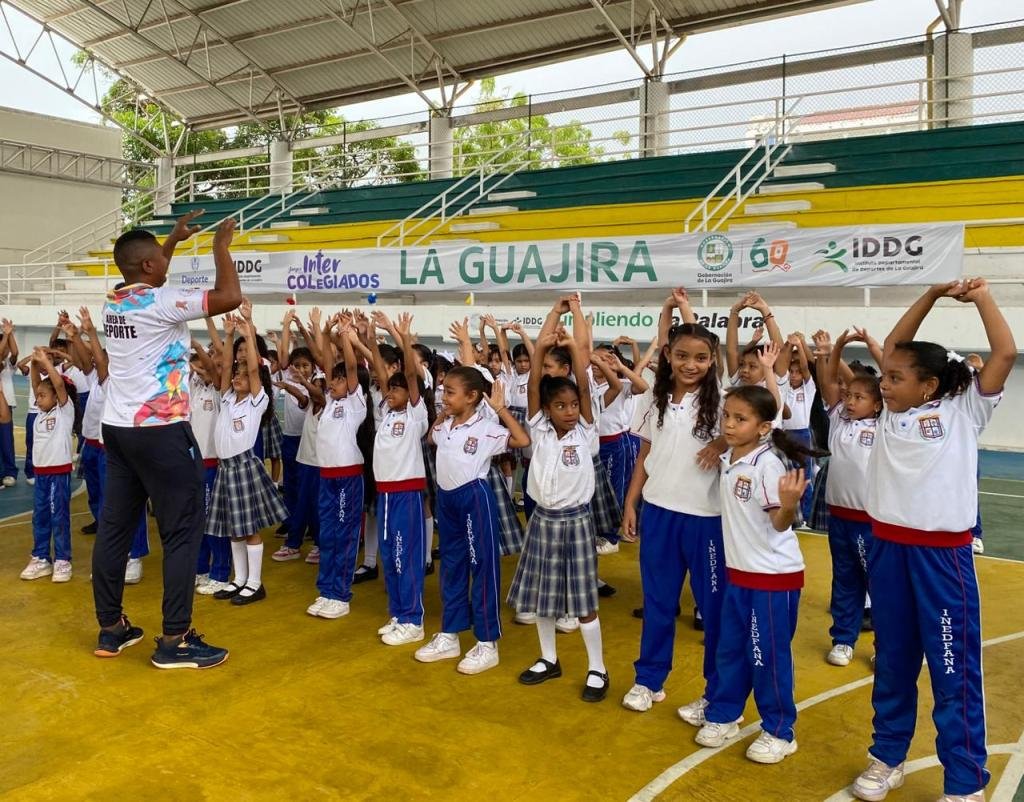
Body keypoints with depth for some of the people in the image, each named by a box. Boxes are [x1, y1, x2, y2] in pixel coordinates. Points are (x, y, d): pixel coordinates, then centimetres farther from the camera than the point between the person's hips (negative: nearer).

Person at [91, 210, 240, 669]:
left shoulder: (114, 302, 11)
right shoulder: (161, 302, -14)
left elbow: (146, 282, 34)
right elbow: (230, 297, -21)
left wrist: (174, 238, 33)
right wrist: (221, 246, -6)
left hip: (117, 428, 9)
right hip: (160, 432, -9)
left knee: (114, 526, 12)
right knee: (183, 530, -2)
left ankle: (111, 629, 23)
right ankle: (174, 641, 1)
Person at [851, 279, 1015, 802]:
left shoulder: (963, 411, -1)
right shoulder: (892, 411, 10)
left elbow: (1005, 353, -9)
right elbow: (892, 346, 15)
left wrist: (982, 298, -3)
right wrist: (932, 295, 11)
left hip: (942, 553, -5)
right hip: (888, 546, 5)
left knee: (954, 669, 2)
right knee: (892, 660, 15)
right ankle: (887, 757, 30)